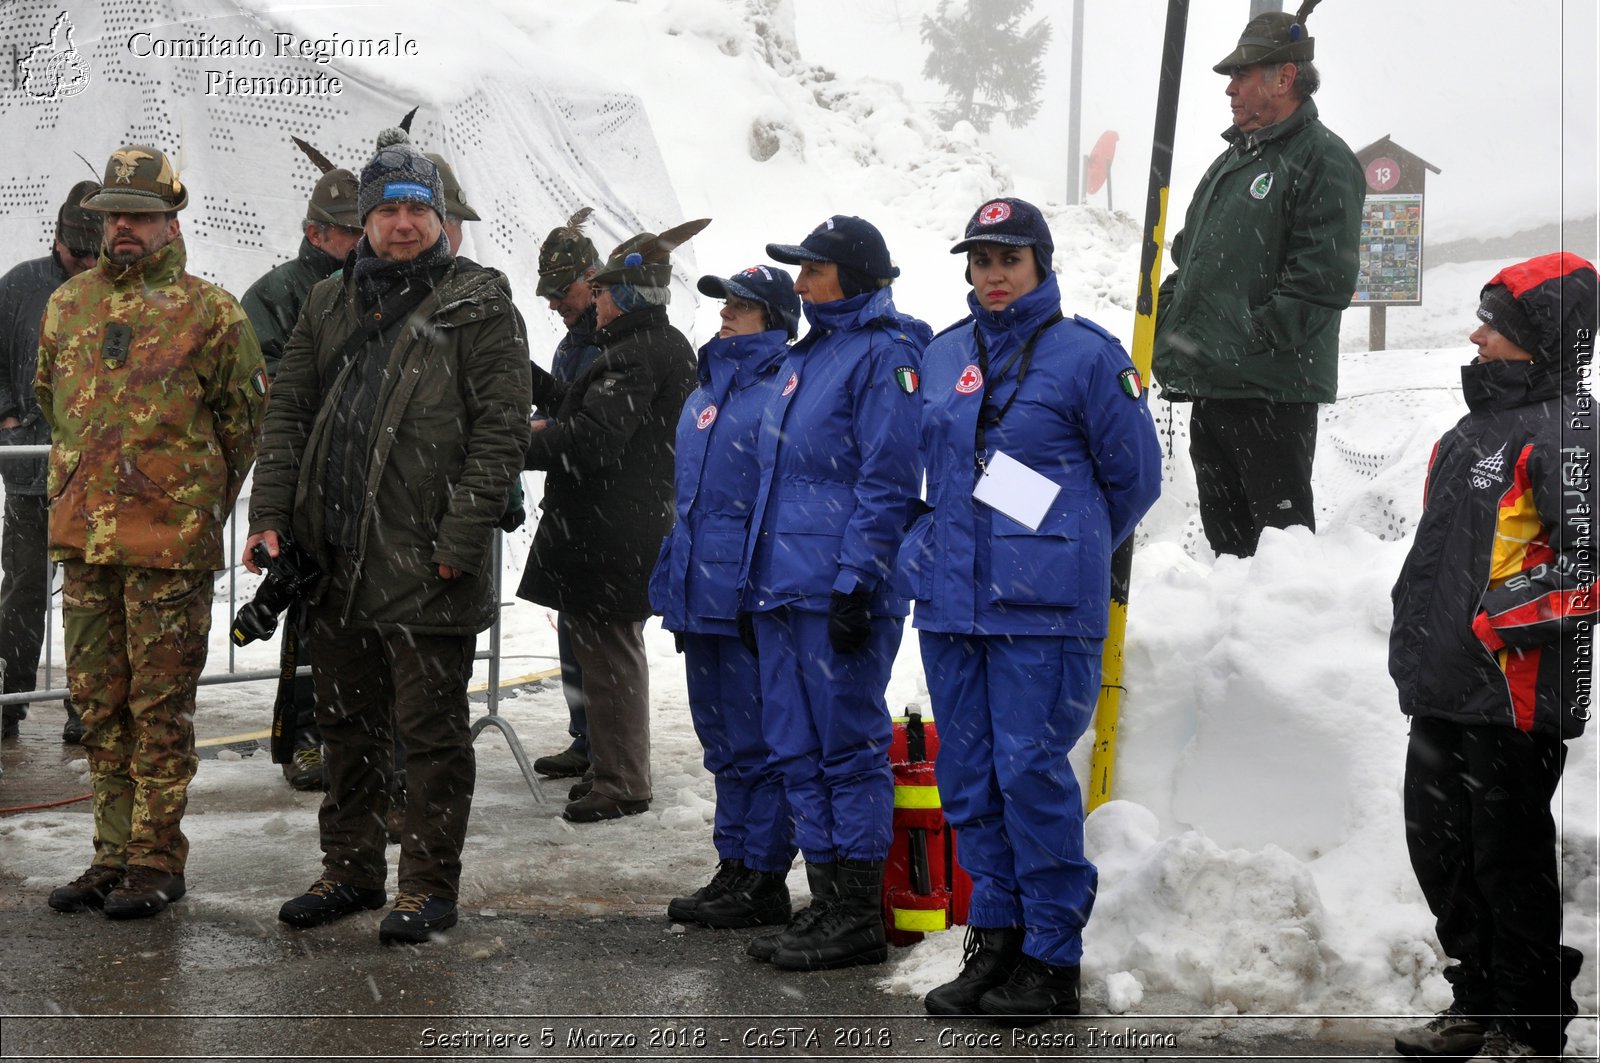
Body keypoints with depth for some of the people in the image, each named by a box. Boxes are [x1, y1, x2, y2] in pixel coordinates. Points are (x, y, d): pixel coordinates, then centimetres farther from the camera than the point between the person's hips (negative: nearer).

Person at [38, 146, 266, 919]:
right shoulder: (68, 305, 11)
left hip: (170, 542, -5)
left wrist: (199, 505, 6)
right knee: (99, 702, 11)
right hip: (81, 536, 6)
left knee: (161, 704, 1)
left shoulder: (209, 312, -4)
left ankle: (156, 860, 10)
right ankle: (114, 852, 22)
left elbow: (245, 418, 2)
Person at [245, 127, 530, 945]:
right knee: (347, 724, 16)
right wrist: (271, 515, 4)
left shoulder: (478, 306, -4)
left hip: (427, 569, -6)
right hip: (336, 562, 6)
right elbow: (288, 412, 16)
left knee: (430, 731, 2)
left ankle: (429, 885, 13)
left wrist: (458, 544, -17)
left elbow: (501, 432, -10)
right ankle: (350, 869, 29)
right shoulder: (328, 305, 14)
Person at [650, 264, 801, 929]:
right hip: (702, 596, 9)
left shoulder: (786, 392, -10)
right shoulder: (704, 395, 16)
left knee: (756, 745, -2)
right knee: (723, 742, 14)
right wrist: (673, 585, 21)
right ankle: (734, 867, 23)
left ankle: (762, 880, 6)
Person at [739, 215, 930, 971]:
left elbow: (888, 485, -15)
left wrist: (858, 584, -20)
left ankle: (858, 918, 5)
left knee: (849, 749, -3)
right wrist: (755, 588, 21)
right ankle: (826, 902, 20)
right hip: (784, 593, 9)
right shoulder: (807, 357, 19)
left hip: (840, 595, -9)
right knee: (797, 752, 11)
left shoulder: (885, 354, -9)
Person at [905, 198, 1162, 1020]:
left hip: (1041, 610, -6)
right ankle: (996, 938, 21)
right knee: (967, 776, 9)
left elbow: (1134, 476, 2)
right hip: (951, 601, 6)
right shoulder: (943, 356, 12)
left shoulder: (1086, 355, -4)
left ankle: (1053, 960, 5)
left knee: (1031, 772, -6)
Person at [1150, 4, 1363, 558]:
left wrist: (1251, 341, -19)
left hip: (1272, 392, -9)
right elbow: (1188, 253, 28)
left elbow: (1323, 278, -17)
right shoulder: (1233, 159, 22)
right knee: (1224, 535, 15)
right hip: (1208, 388, 9)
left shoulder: (1323, 160, -7)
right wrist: (1169, 327, 12)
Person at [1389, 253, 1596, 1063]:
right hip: (1444, 690, 9)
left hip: (1514, 693, -9)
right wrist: (1416, 634, 22)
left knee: (1508, 860, 0)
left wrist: (1507, 616, -18)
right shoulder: (1477, 427, 16)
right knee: (1439, 847, 15)